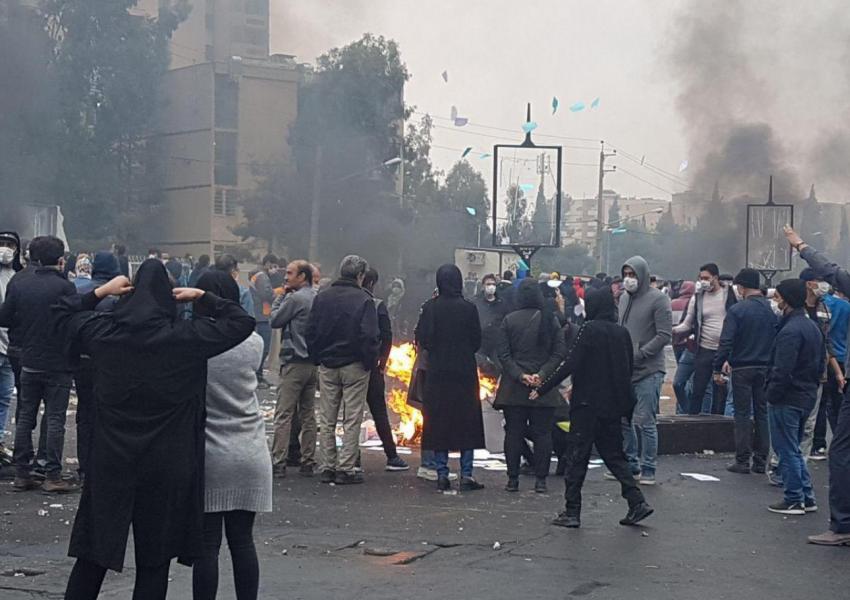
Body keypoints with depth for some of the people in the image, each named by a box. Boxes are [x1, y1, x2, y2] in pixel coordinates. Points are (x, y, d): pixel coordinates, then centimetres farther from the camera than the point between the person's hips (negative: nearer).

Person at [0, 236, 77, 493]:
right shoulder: (65, 287, -14)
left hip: (29, 363, 4)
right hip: (58, 365, -4)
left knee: (25, 417, 11)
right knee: (55, 419, 0)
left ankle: (22, 474, 13)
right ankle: (52, 476, -1)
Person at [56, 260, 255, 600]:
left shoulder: (102, 331, -2)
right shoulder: (187, 338, -11)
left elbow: (61, 316, 18)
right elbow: (242, 322, 0)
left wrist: (100, 292, 12)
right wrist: (202, 298, 3)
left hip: (111, 461, 2)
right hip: (167, 467, -2)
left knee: (93, 553, 12)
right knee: (154, 562, 7)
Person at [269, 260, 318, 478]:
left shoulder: (295, 298, -13)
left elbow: (274, 320, -5)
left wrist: (281, 296, 5)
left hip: (295, 362, -8)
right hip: (313, 362, 8)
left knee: (283, 414, -5)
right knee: (308, 414, 11)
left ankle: (278, 463, -7)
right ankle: (308, 462, 13)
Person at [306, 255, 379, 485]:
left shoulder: (322, 298, 4)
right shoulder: (363, 300, -11)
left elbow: (311, 332, 5)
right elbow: (369, 336, -16)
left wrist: (317, 359, 11)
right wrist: (370, 363, -4)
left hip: (327, 366, 4)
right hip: (354, 366, -4)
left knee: (326, 420, 11)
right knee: (352, 419, 2)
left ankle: (327, 468, 12)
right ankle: (346, 469, 0)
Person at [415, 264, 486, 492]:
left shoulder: (430, 307, -8)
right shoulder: (468, 308, -7)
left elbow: (422, 339, -8)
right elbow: (477, 340, -1)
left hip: (437, 373, 0)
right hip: (464, 373, 0)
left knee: (438, 422, 8)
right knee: (466, 422, 7)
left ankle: (442, 474, 7)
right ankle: (466, 475, 5)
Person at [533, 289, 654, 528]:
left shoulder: (589, 330, -12)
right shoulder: (622, 333, 7)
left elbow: (570, 364, -16)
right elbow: (629, 367, 12)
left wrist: (542, 389, -11)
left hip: (588, 403, -6)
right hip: (613, 405, 6)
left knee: (578, 457, 1)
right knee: (614, 455, 15)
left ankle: (572, 512, 2)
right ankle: (637, 502, 5)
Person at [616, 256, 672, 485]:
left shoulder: (658, 299, -8)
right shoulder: (624, 298, 14)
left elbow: (664, 336, -13)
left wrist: (638, 354, -17)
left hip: (648, 371, -7)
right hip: (624, 371, 7)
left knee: (645, 421, -4)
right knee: (622, 419, 11)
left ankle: (648, 468, 6)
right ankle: (629, 463, 23)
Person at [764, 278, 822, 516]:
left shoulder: (790, 331, -20)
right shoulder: (812, 327, 11)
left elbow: (782, 370, -24)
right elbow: (820, 365, 17)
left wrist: (772, 395, -12)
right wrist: (811, 387, 18)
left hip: (787, 399, -9)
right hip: (807, 396, 9)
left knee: (787, 451, 0)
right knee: (794, 449, 18)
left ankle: (794, 501, 5)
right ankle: (807, 498, 19)